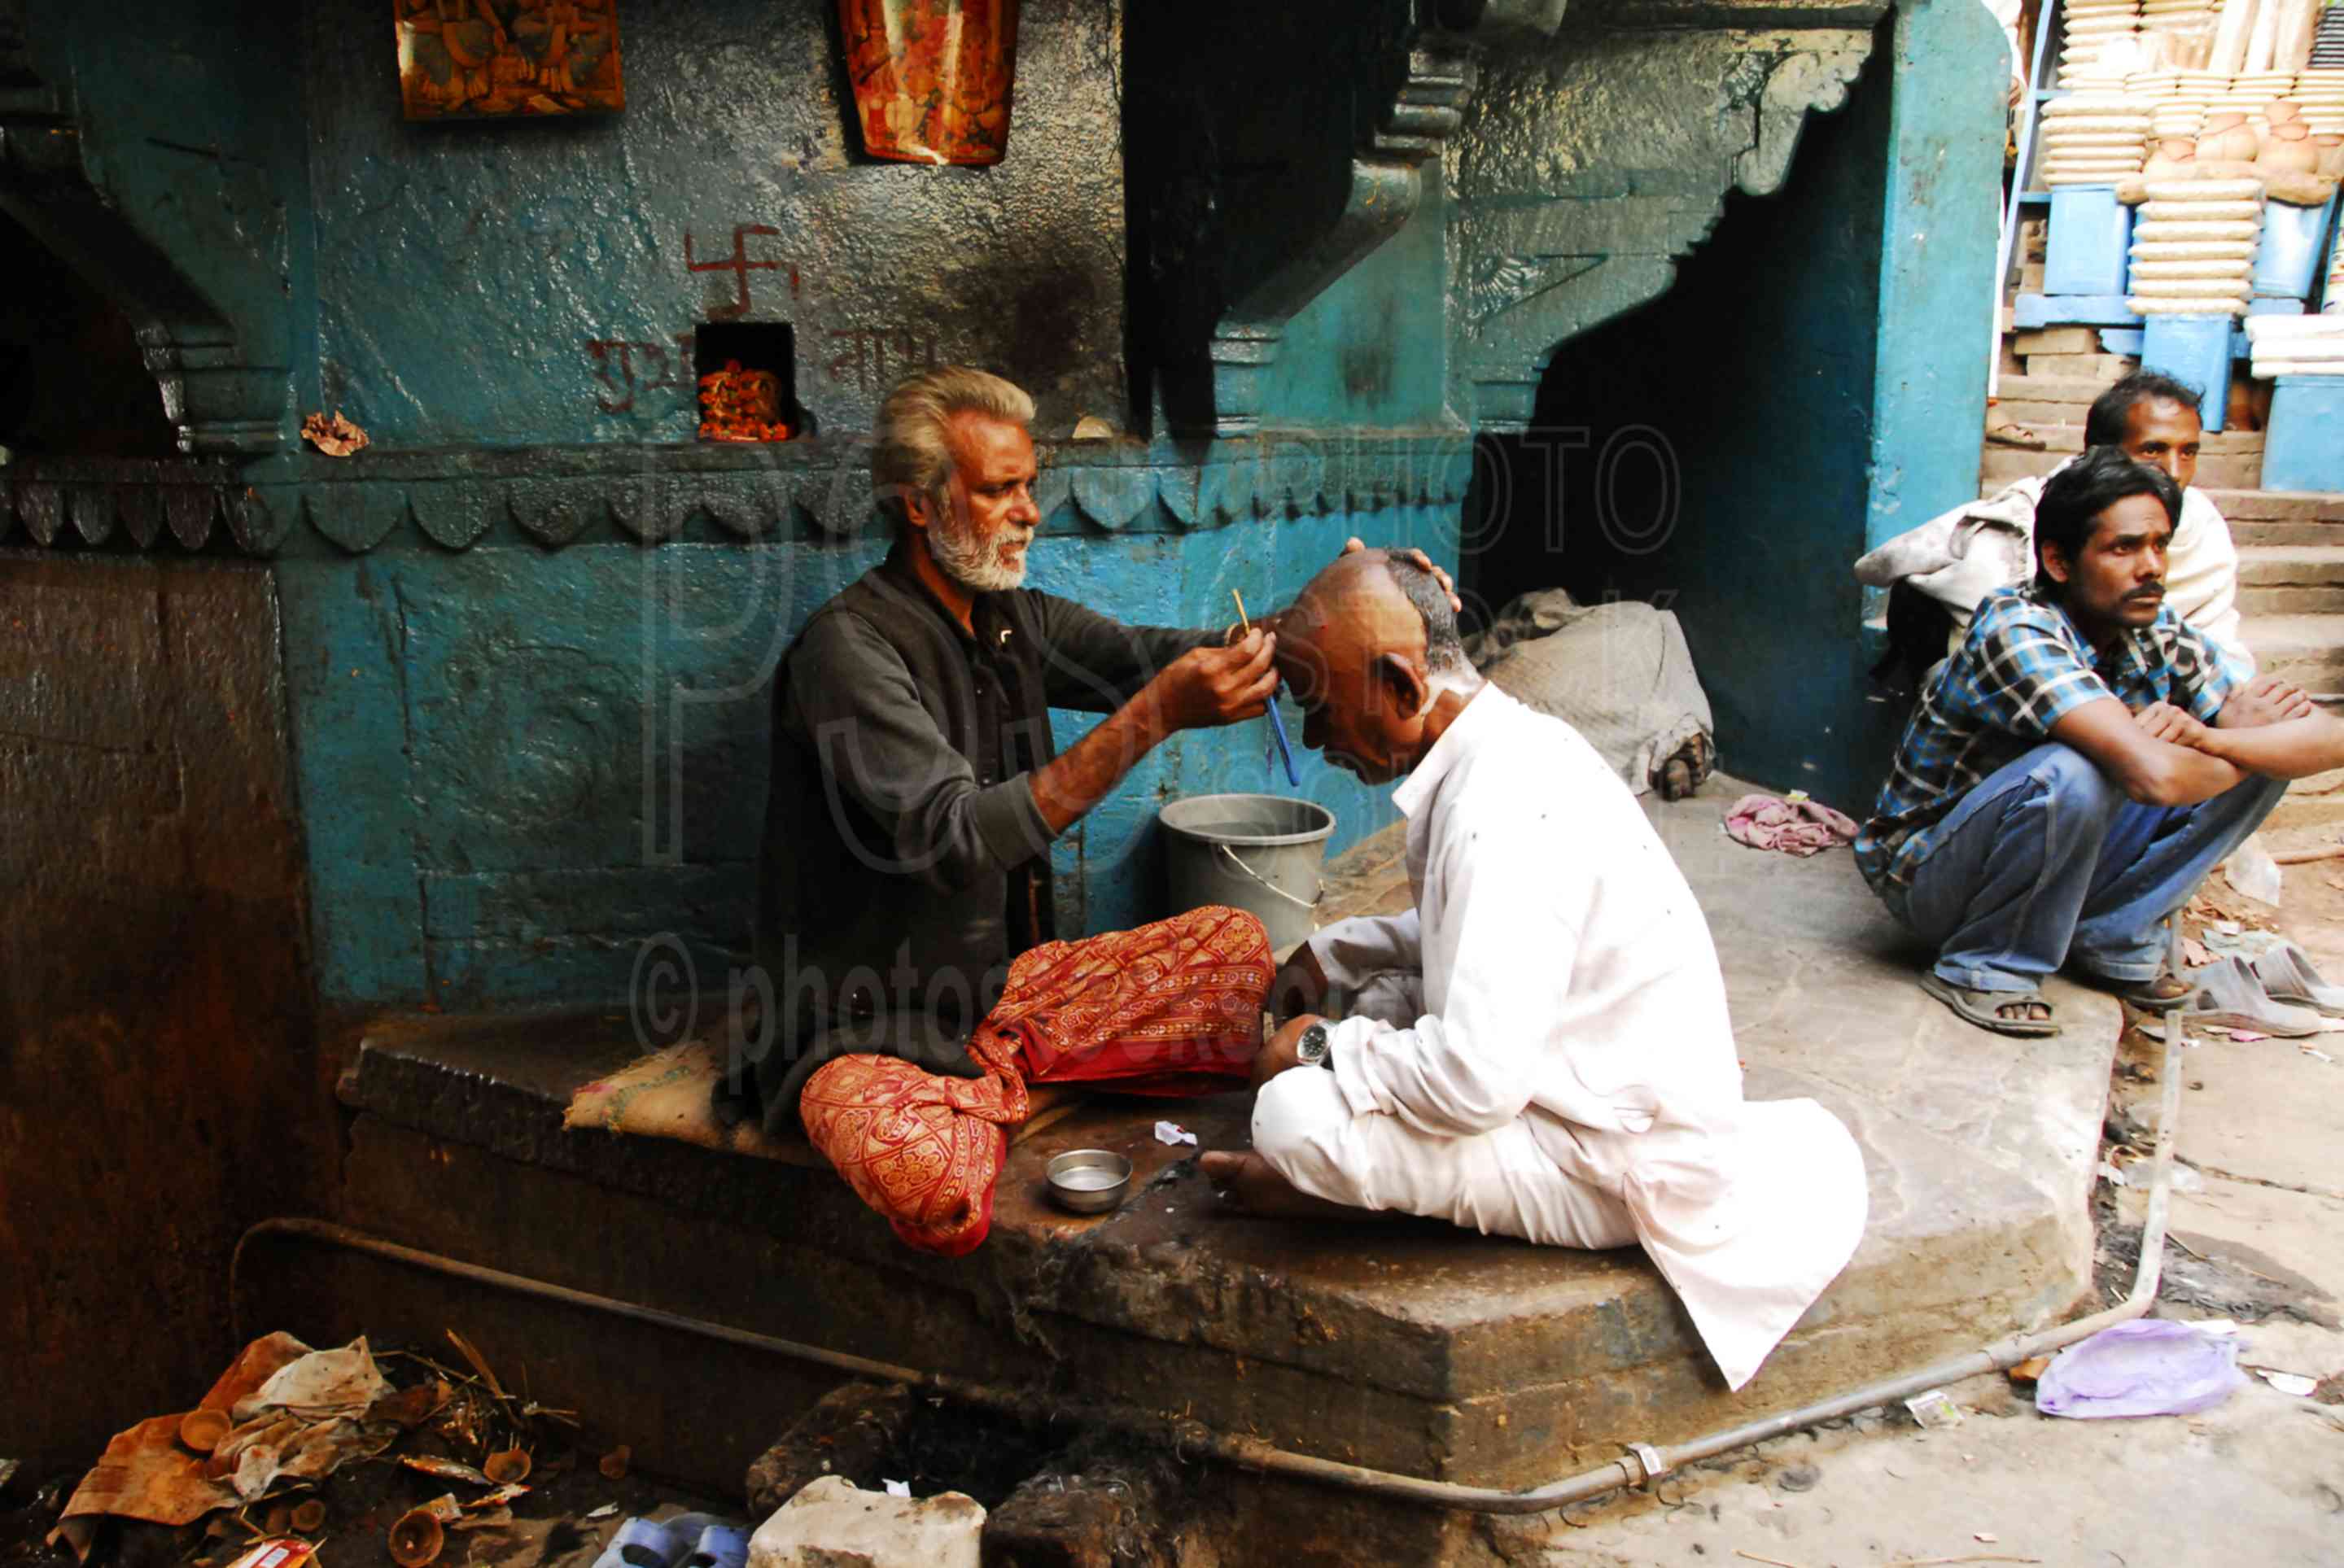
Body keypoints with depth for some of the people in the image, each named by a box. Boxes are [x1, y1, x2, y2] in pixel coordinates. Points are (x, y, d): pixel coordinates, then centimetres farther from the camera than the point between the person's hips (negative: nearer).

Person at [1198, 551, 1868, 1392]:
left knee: (1292, 1116, -24)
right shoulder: (1511, 743, 3)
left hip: (1630, 1171, -10)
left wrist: (1323, 1047, -15)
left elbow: (1475, 1083, -31)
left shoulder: (1501, 811, -28)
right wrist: (1338, 950, 11)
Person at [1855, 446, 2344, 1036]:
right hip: (1930, 875, -7)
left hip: (2055, 866, 7)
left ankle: (2113, 937, 3)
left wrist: (2200, 736, -27)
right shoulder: (2016, 630, -27)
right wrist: (2245, 745, -17)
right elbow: (2153, 775, -39)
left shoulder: (2160, 632, -5)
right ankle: (1987, 966, -14)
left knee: (2266, 756, -4)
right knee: (2075, 774, -36)